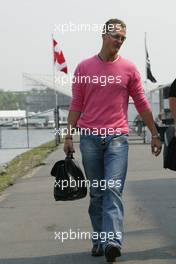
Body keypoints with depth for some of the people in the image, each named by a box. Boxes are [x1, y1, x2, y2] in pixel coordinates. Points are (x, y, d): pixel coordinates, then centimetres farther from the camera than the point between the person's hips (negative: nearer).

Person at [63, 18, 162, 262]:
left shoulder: (129, 69, 7)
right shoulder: (84, 68, 8)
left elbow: (142, 104, 12)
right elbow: (76, 105, 10)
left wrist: (155, 135, 12)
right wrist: (69, 136, 5)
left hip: (117, 138, -1)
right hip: (89, 138, 2)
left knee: (113, 190, -13)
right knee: (96, 193, 7)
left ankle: (113, 241, -21)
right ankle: (99, 240, 14)